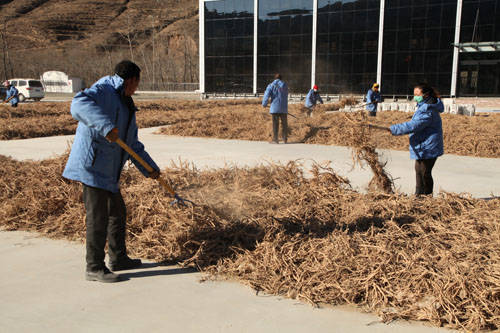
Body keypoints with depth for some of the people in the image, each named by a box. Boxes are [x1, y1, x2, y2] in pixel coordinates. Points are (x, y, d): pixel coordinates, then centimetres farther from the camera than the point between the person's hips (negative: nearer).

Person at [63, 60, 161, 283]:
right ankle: (94, 268, 9)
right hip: (92, 166, -10)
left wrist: (150, 168, 18)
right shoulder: (103, 90, -9)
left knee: (117, 213, 18)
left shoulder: (126, 105, 19)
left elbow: (133, 144, 23)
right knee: (98, 218, -4)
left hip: (109, 171, 10)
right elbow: (79, 104, -31)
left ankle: (118, 259, 33)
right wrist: (106, 125, -42)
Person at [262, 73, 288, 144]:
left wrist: (264, 104, 6)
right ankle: (284, 139, 16)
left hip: (275, 108, -2)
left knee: (275, 124, 1)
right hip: (284, 108, 2)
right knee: (284, 124, 12)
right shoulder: (285, 85, 8)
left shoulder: (271, 85, 0)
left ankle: (275, 139, 0)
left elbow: (266, 95, -7)